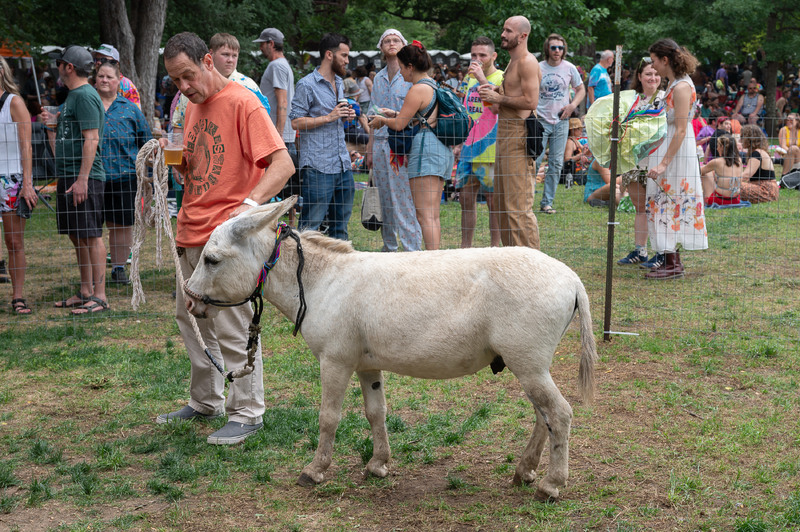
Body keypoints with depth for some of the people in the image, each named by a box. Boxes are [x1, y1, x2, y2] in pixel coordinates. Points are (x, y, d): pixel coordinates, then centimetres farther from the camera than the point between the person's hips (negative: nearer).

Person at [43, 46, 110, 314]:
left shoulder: (85, 95, -12)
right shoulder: (72, 96, 20)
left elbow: (91, 139, -19)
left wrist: (82, 178, -23)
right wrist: (51, 124, 19)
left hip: (85, 178, -10)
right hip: (68, 176, 10)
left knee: (91, 236, -7)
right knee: (77, 236, 13)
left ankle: (99, 296, -4)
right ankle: (85, 292, 21)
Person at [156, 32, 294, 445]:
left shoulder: (242, 103, -11)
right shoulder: (194, 106, 16)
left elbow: (282, 164, -20)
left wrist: (250, 204, -35)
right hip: (191, 233, 9)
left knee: (232, 330, -6)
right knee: (191, 321, 16)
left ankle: (247, 413, 5)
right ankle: (206, 402, 30)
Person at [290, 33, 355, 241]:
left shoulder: (339, 83, 19)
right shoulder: (307, 85, -6)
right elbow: (296, 122, -11)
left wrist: (345, 116, 8)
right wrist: (329, 117, -16)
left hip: (342, 164, 8)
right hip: (317, 166, -8)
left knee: (341, 222, 12)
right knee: (311, 223, -5)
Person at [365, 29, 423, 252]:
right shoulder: (378, 78, 15)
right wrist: (370, 149, 13)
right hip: (381, 144, 6)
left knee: (405, 200, -9)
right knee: (385, 202, 8)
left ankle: (413, 251, -6)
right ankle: (389, 249, 16)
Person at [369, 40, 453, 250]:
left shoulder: (418, 90, -11)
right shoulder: (434, 86, 17)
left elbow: (399, 125, -9)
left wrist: (382, 120, 11)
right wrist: (394, 113, 30)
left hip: (426, 150, -10)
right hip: (442, 150, 10)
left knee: (425, 215, -10)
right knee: (433, 215, 12)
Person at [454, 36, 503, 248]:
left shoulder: (501, 78, -6)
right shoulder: (469, 78, 15)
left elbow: (499, 108, -22)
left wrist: (482, 79, -22)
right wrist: (459, 143, 16)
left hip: (490, 151, -6)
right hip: (468, 150, 7)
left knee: (493, 200, 1)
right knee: (466, 198, 8)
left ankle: (496, 246, 10)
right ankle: (465, 247, 16)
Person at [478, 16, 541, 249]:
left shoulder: (527, 62, -11)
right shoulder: (513, 62, 21)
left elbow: (531, 101, -21)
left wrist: (498, 98, -13)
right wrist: (494, 90, 12)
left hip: (519, 133, -11)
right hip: (505, 132, 11)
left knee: (519, 203, -10)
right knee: (501, 200, 14)